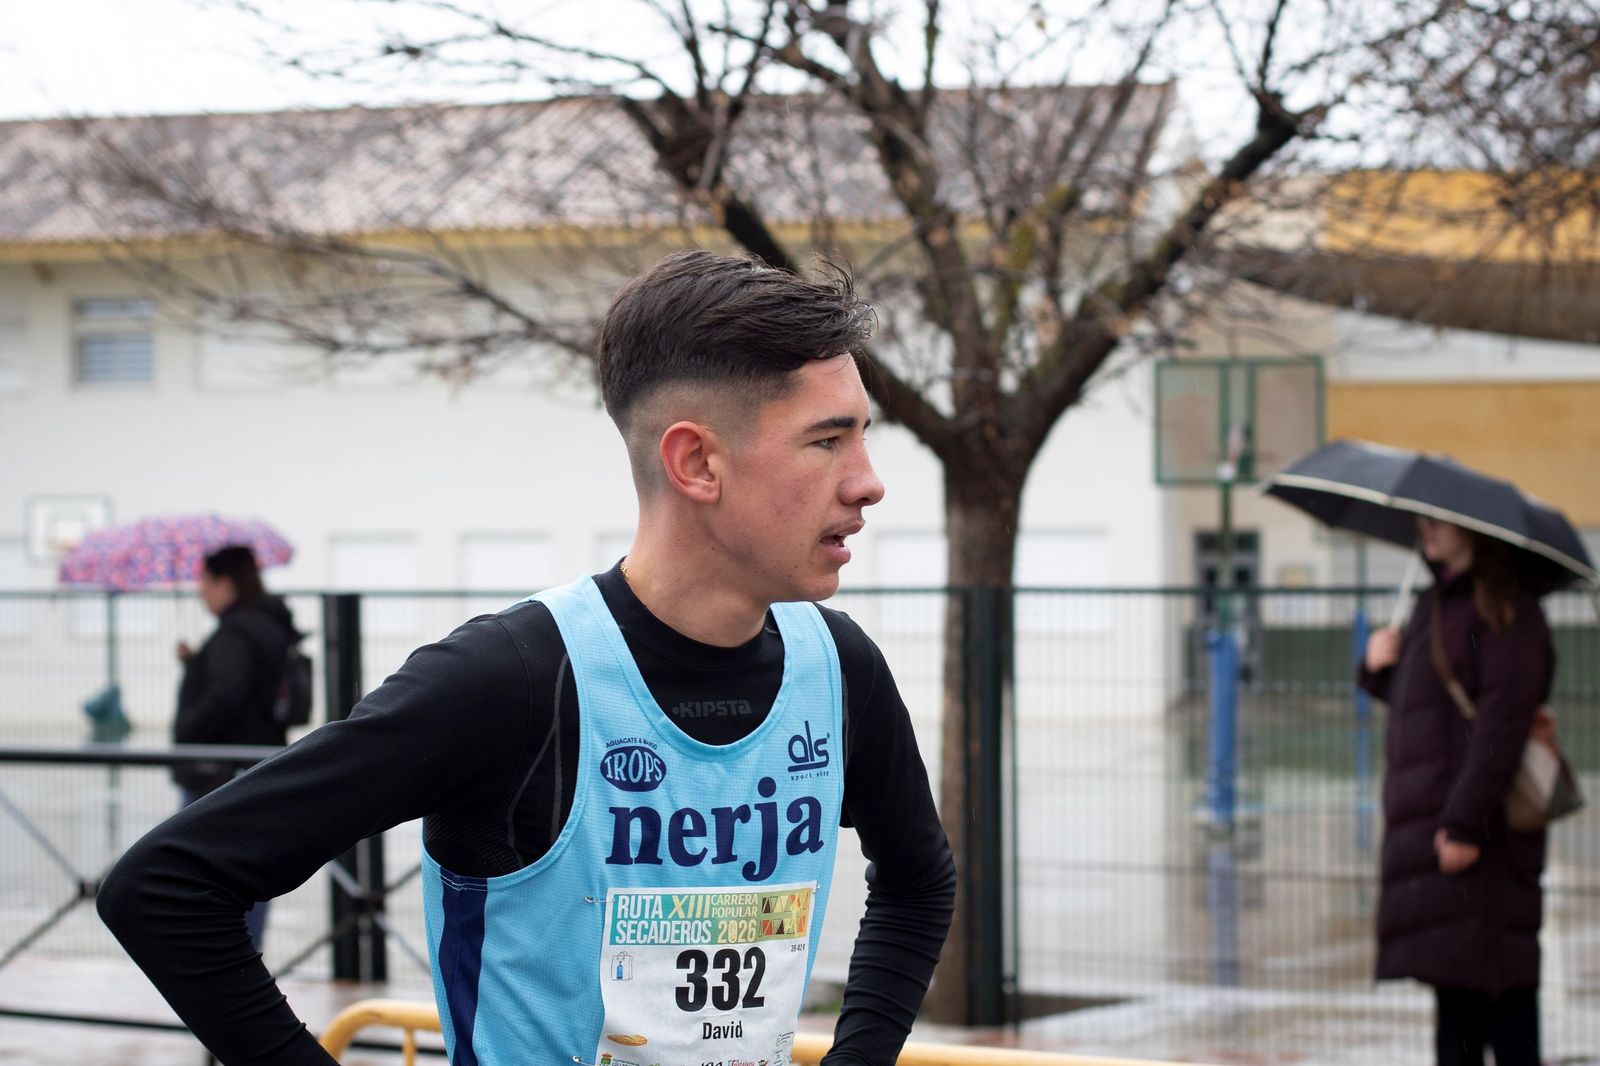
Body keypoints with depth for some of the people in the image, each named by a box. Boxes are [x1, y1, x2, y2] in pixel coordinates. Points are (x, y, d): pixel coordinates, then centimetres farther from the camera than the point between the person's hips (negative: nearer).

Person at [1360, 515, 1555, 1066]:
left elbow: (1504, 717, -17)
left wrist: (1468, 820, -23)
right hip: (1425, 823, 9)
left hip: (1482, 831, -9)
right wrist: (1381, 669, 3)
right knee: (1452, 992, 10)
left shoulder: (1505, 609, -9)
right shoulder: (1438, 603, 18)